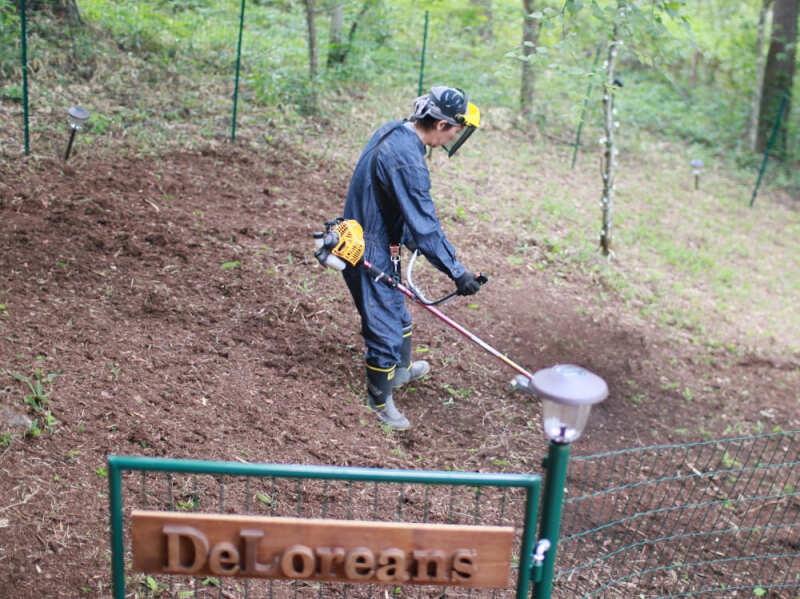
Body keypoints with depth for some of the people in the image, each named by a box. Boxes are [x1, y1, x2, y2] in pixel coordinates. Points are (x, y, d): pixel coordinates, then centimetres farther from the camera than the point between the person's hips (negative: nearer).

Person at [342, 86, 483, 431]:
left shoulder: (393, 131, 2)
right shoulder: (407, 158, -29)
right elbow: (424, 226, -28)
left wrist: (408, 238, 28)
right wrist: (456, 272, -23)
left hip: (375, 239, 10)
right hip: (371, 254, -10)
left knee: (397, 312, 27)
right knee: (385, 327, 3)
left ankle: (400, 370, 49)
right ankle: (379, 401, 22)